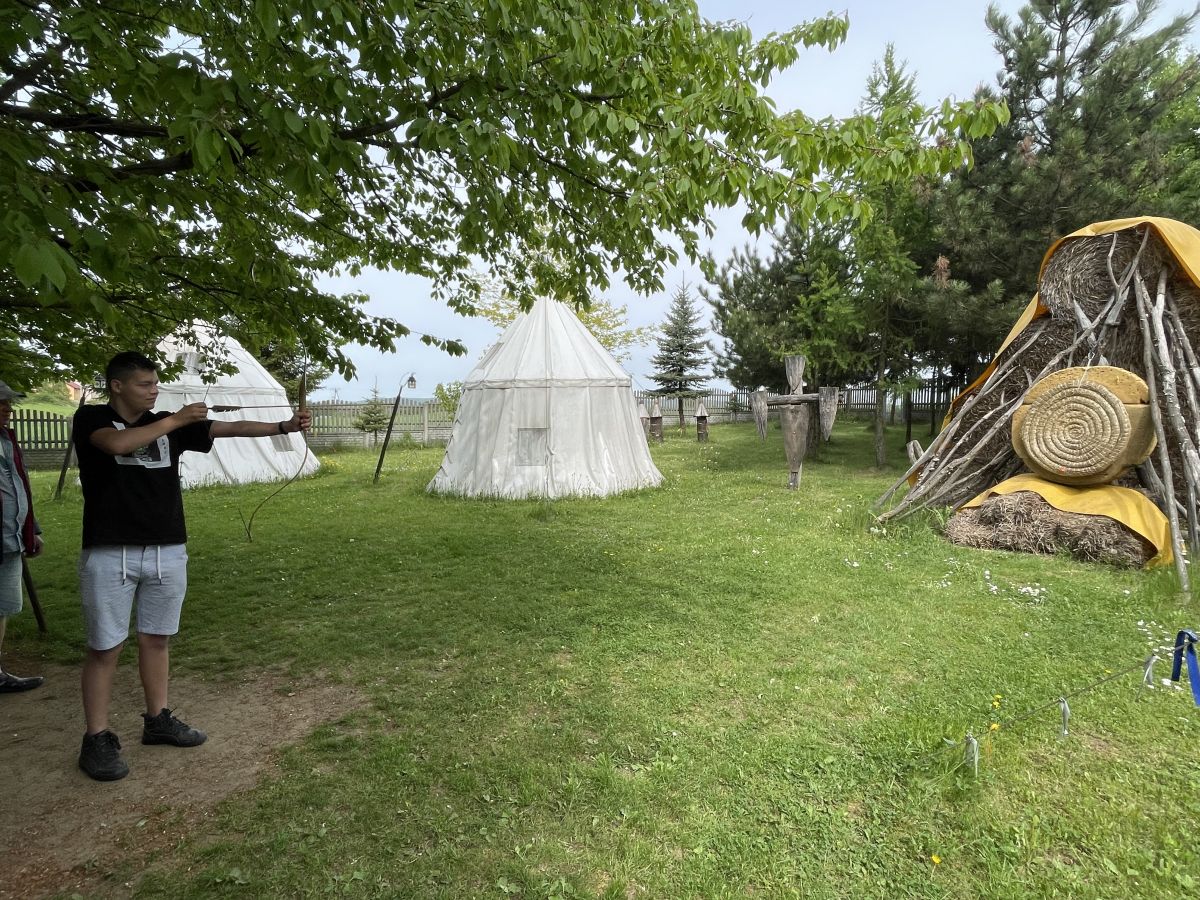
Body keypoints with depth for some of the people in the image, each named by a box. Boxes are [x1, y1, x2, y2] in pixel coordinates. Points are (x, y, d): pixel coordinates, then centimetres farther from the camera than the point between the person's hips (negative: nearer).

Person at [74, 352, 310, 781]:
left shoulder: (169, 424, 9)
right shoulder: (91, 418, -2)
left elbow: (230, 429, -1)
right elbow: (118, 444, -25)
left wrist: (284, 426, -12)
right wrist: (175, 420, -17)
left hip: (168, 552, 5)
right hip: (109, 555, -4)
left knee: (156, 638, 14)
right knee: (105, 646, 3)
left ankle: (158, 720, 27)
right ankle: (96, 739, 15)